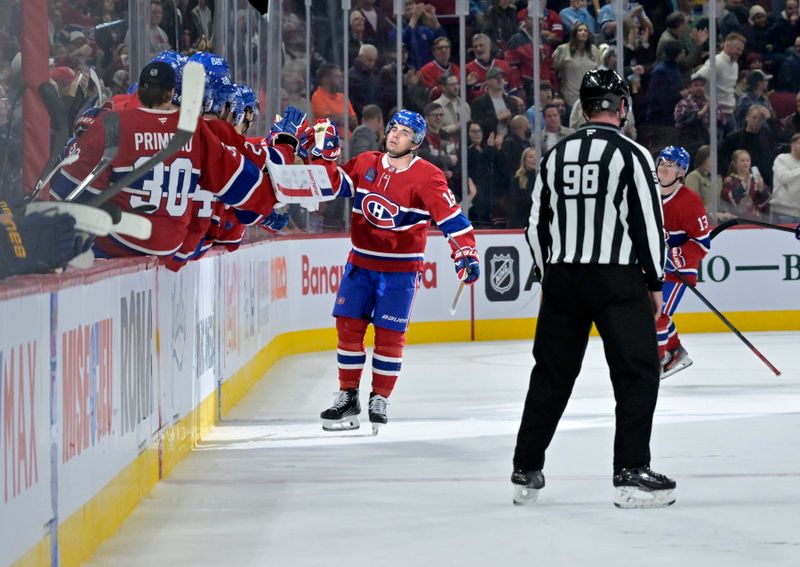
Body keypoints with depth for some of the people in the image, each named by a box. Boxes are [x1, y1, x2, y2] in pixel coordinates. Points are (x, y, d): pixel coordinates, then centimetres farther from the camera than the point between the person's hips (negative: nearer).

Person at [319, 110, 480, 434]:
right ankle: (347, 397, 13)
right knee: (348, 325, 2)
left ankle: (379, 400, 11)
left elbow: (451, 216, -16)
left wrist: (465, 252, -26)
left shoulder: (427, 177, -13)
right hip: (361, 261, 4)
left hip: (400, 269, -4)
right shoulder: (364, 164, 1)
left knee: (389, 334, -3)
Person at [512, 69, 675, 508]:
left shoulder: (555, 155, 9)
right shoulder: (631, 154, -6)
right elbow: (648, 221, -8)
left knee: (551, 373, 13)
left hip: (561, 278, 5)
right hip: (617, 278, -5)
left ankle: (526, 473, 15)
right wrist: (655, 282, 1)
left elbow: (537, 224, 13)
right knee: (638, 372, 0)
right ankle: (631, 475, -8)